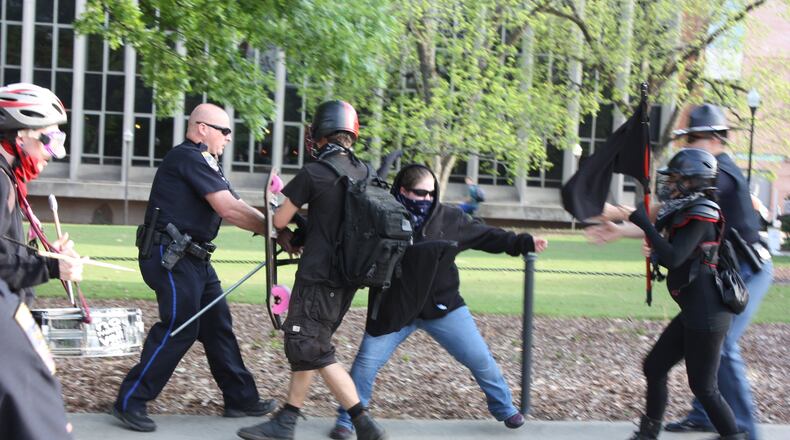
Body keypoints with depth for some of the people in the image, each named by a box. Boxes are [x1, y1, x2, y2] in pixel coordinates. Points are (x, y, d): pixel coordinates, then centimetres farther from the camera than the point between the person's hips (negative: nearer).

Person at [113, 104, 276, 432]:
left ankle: (241, 398, 19)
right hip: (171, 257, -10)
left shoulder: (203, 163, 18)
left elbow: (232, 208, 11)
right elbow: (229, 210, -20)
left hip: (193, 257, 10)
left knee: (217, 325, 12)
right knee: (179, 328, -10)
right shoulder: (188, 158, -15)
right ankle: (130, 402, -2)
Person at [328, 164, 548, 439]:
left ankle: (504, 408, 29)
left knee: (480, 359, 6)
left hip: (444, 306, 2)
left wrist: (525, 243, -3)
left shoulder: (449, 218, -4)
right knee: (367, 361, -9)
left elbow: (487, 236, 3)